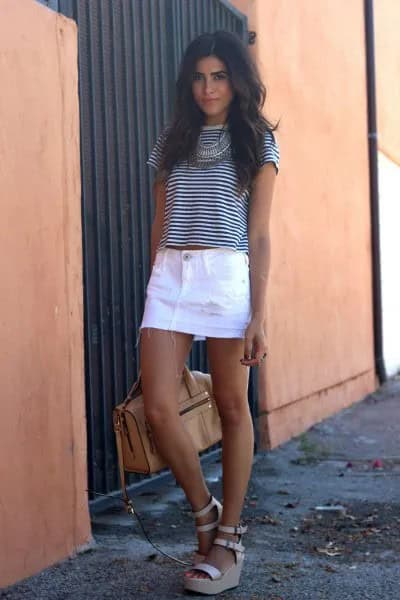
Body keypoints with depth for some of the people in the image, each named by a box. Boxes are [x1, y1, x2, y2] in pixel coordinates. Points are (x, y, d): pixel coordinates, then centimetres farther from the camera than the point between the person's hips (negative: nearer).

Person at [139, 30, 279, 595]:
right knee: (158, 408, -7)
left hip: (227, 277, -3)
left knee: (233, 407, 2)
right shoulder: (171, 142, 16)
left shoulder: (256, 143, 6)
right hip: (168, 277, 3)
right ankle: (205, 512, 16)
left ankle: (229, 535, 15)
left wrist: (259, 315, -7)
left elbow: (260, 236, 0)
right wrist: (159, 285, 15)